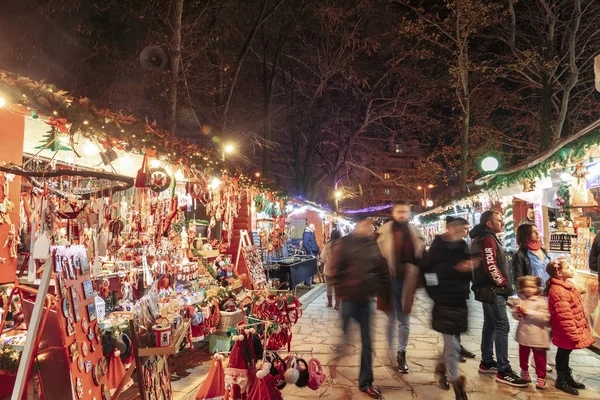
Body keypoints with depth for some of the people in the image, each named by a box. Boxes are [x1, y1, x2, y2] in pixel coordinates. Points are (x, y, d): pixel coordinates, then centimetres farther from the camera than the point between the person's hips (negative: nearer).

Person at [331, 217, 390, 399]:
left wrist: (384, 293, 5)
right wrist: (339, 292, -11)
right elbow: (336, 270, -8)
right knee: (342, 338, 8)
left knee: (367, 342, 11)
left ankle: (365, 382, 25)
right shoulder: (345, 243, -7)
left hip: (365, 298, 4)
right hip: (348, 297, -4)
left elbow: (382, 271, 9)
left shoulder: (373, 244, 5)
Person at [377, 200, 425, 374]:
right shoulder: (384, 232, -4)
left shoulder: (415, 234, 7)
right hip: (389, 281, -3)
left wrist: (417, 280, 3)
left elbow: (420, 259, 12)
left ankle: (401, 354, 26)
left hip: (407, 282, 3)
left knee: (404, 321, 12)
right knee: (390, 319, 8)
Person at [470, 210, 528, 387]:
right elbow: (490, 266, -25)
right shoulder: (488, 239, -16)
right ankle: (503, 371, -6)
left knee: (490, 325, 15)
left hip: (489, 289, 11)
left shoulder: (484, 238, 17)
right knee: (502, 327, -9)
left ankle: (487, 362, 24)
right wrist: (504, 283, -13)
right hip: (493, 290, -11)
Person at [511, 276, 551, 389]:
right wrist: (517, 312, -13)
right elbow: (514, 315, 10)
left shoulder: (541, 301, -11)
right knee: (523, 355, 17)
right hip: (523, 333, 4)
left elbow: (544, 317, -22)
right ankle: (524, 371, 38)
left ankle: (541, 377, 20)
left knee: (539, 358, 6)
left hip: (537, 336, -4)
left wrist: (528, 311, -23)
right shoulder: (520, 300, 2)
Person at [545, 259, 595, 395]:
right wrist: (573, 334, -23)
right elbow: (564, 316, -27)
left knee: (565, 353, 21)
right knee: (563, 353, 6)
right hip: (566, 333, -10)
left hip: (569, 332, 10)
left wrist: (577, 331, 21)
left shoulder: (566, 286, 7)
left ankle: (568, 377, 37)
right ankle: (561, 381, 21)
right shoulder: (558, 291, -28)